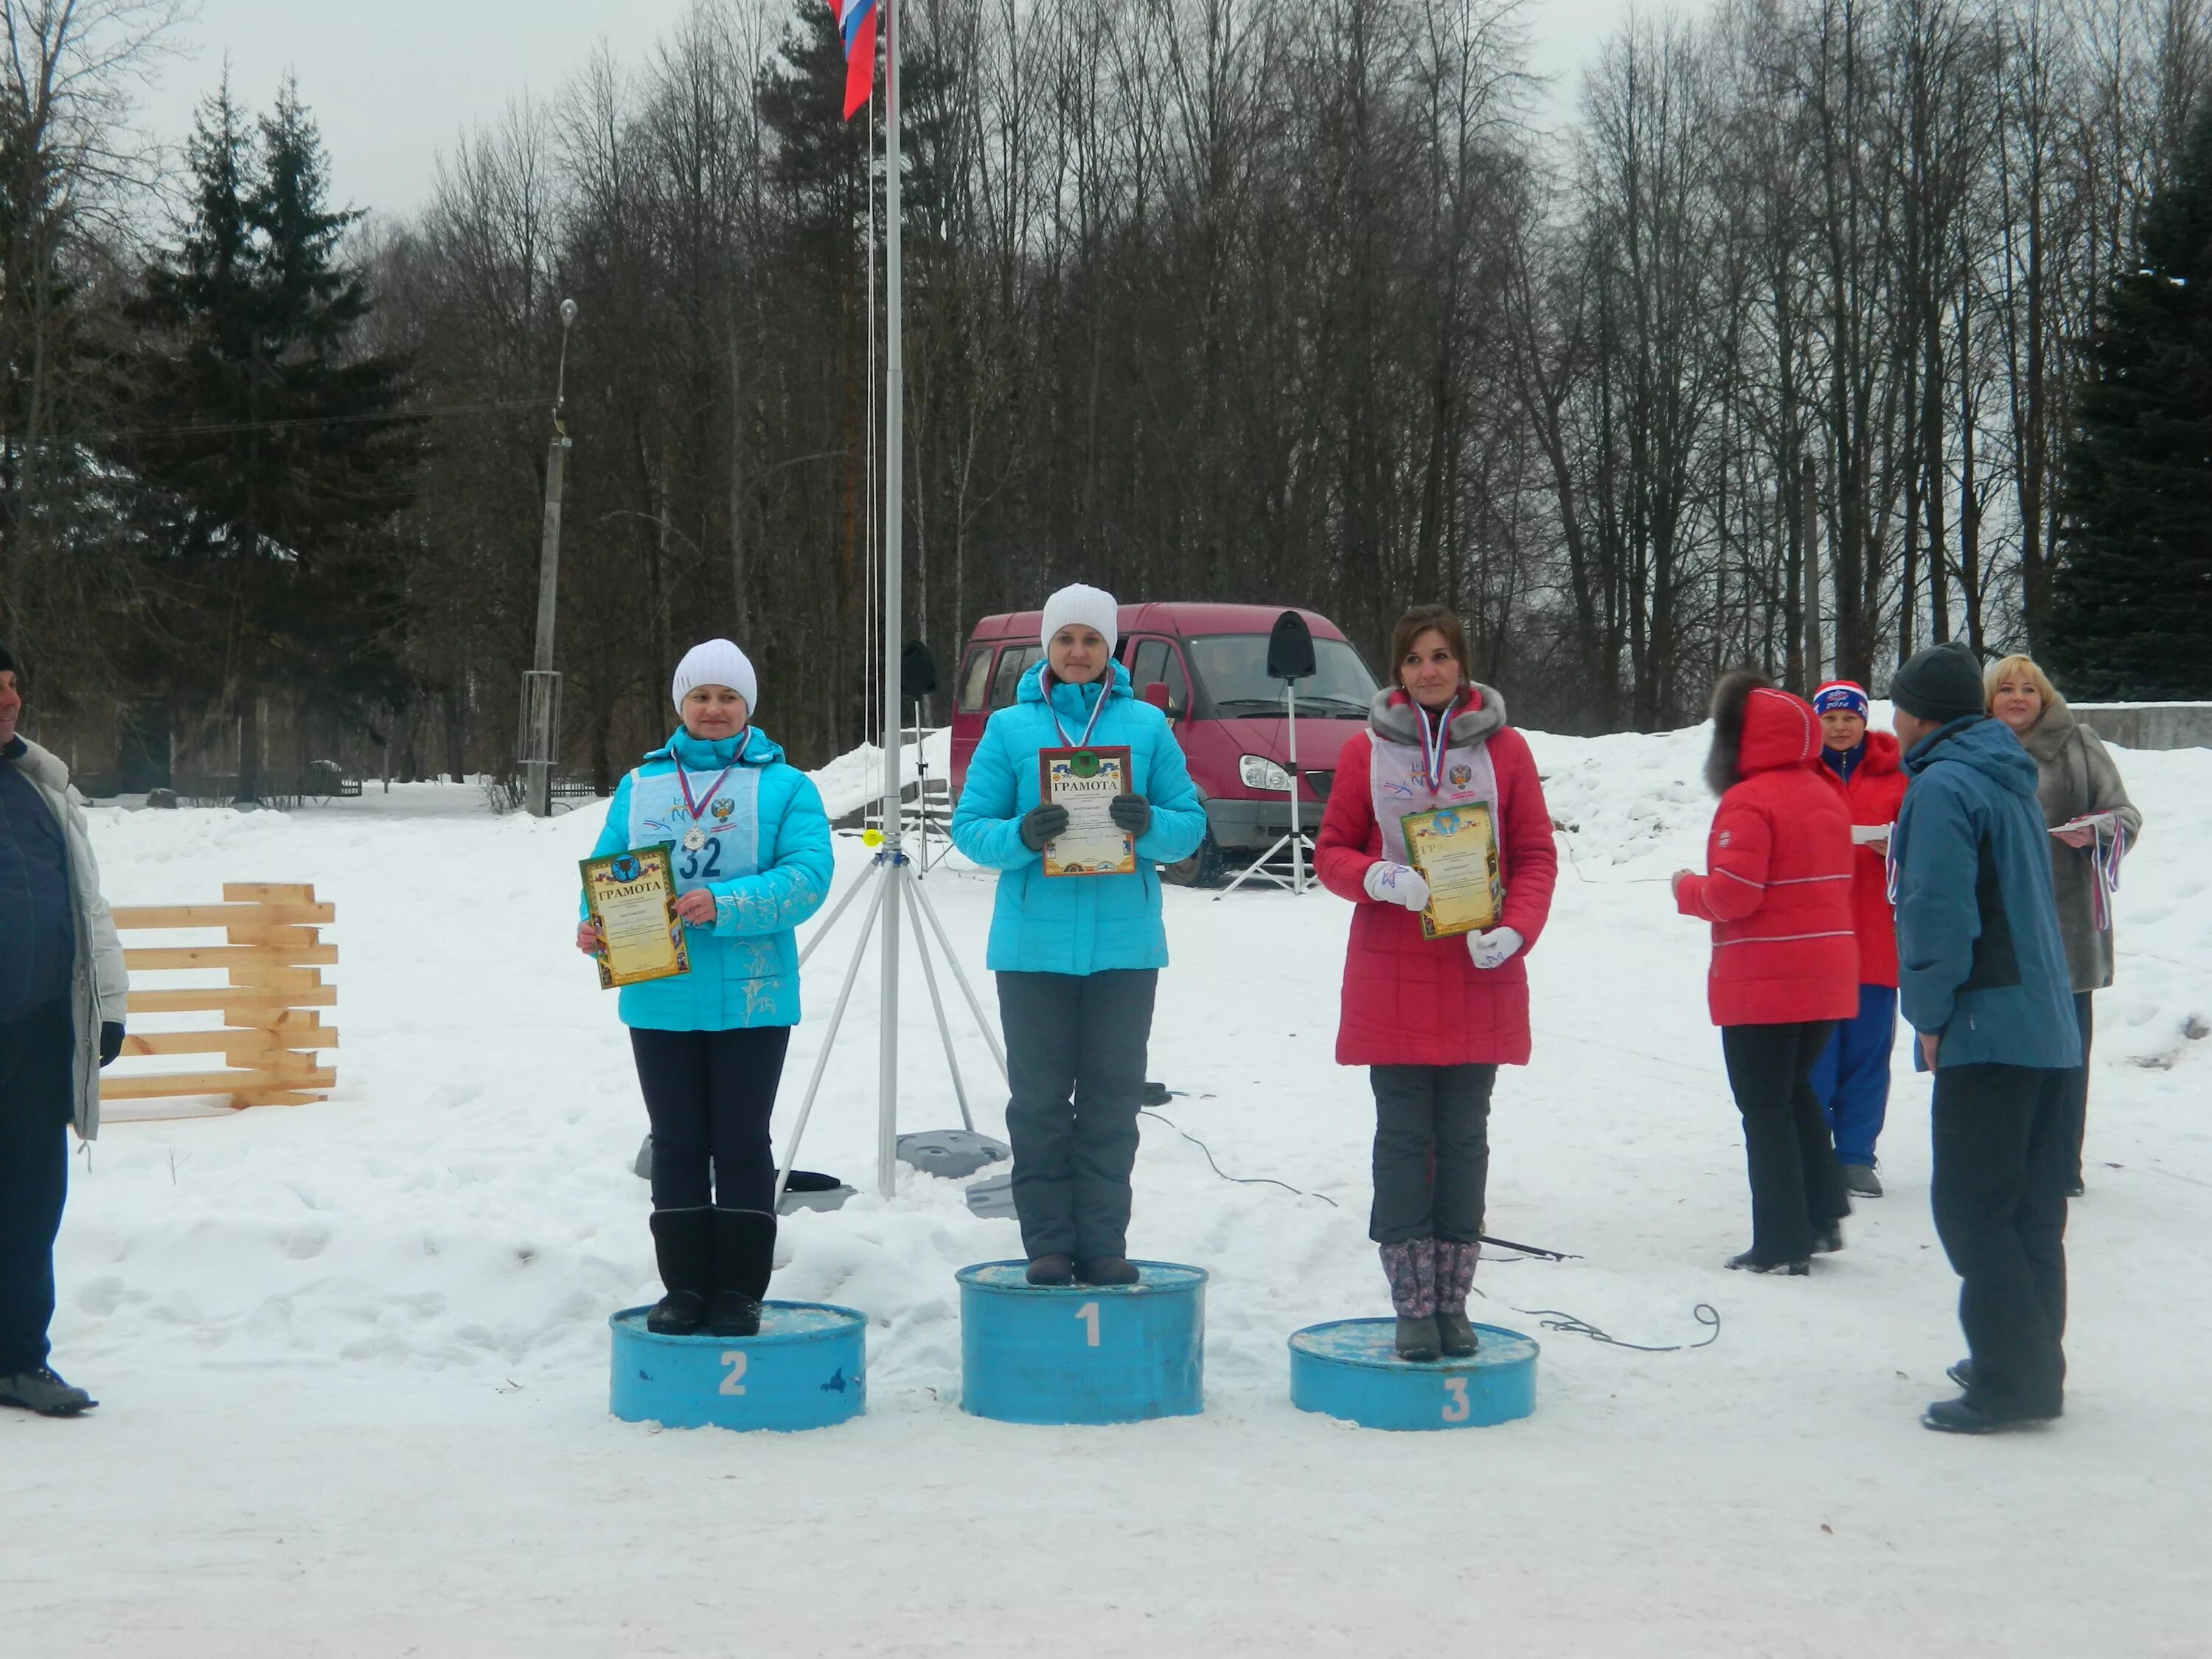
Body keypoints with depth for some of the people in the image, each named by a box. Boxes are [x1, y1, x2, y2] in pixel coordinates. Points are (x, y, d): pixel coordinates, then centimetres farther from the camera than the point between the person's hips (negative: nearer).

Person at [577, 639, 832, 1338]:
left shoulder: (784, 786, 1)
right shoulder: (640, 785, 12)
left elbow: (808, 875, -11)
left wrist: (725, 905, -24)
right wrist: (594, 922, -12)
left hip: (751, 997, -3)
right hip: (660, 998, 3)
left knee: (741, 1144, 2)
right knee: (677, 1145, 8)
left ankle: (739, 1290, 10)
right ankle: (684, 1287, 16)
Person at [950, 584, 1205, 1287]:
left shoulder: (1147, 725, 8)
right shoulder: (1010, 727, 6)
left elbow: (1191, 824, 6)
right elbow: (969, 826, 2)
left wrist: (1150, 826, -16)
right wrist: (1021, 835, -18)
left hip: (1125, 942, 1)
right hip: (1033, 941, 0)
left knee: (1112, 1096, 3)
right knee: (1039, 1097, 2)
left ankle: (1103, 1243, 9)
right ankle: (1048, 1244, 9)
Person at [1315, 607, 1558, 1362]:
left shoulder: (1503, 747, 5)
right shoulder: (1366, 749, 4)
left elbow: (1536, 855, 5)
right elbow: (1332, 852, 6)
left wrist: (1515, 931, -11)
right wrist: (1379, 879, -15)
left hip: (1480, 972, 1)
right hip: (1391, 973, -1)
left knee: (1464, 1137, 5)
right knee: (1404, 1137, 0)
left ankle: (1453, 1302, 14)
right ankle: (1413, 1307, 7)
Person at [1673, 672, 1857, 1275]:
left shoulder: (1748, 802, -16)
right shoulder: (1825, 795, 9)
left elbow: (1733, 894, -22)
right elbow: (1835, 882, 15)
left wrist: (1687, 889, -2)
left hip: (1763, 983, -8)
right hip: (1826, 977, 8)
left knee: (1765, 1107, 2)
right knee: (1795, 1090, 24)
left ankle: (1783, 1243, 4)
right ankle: (1823, 1214, 23)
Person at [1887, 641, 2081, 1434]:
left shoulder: (1942, 787, -13)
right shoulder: (2010, 780, 17)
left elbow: (1938, 915, -20)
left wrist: (1930, 1014, -9)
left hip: (1987, 1027, -9)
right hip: (2044, 1024, 9)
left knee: (1972, 1205, -5)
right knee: (2031, 1204, 14)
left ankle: (2012, 1381, -5)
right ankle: (2032, 1360, 21)